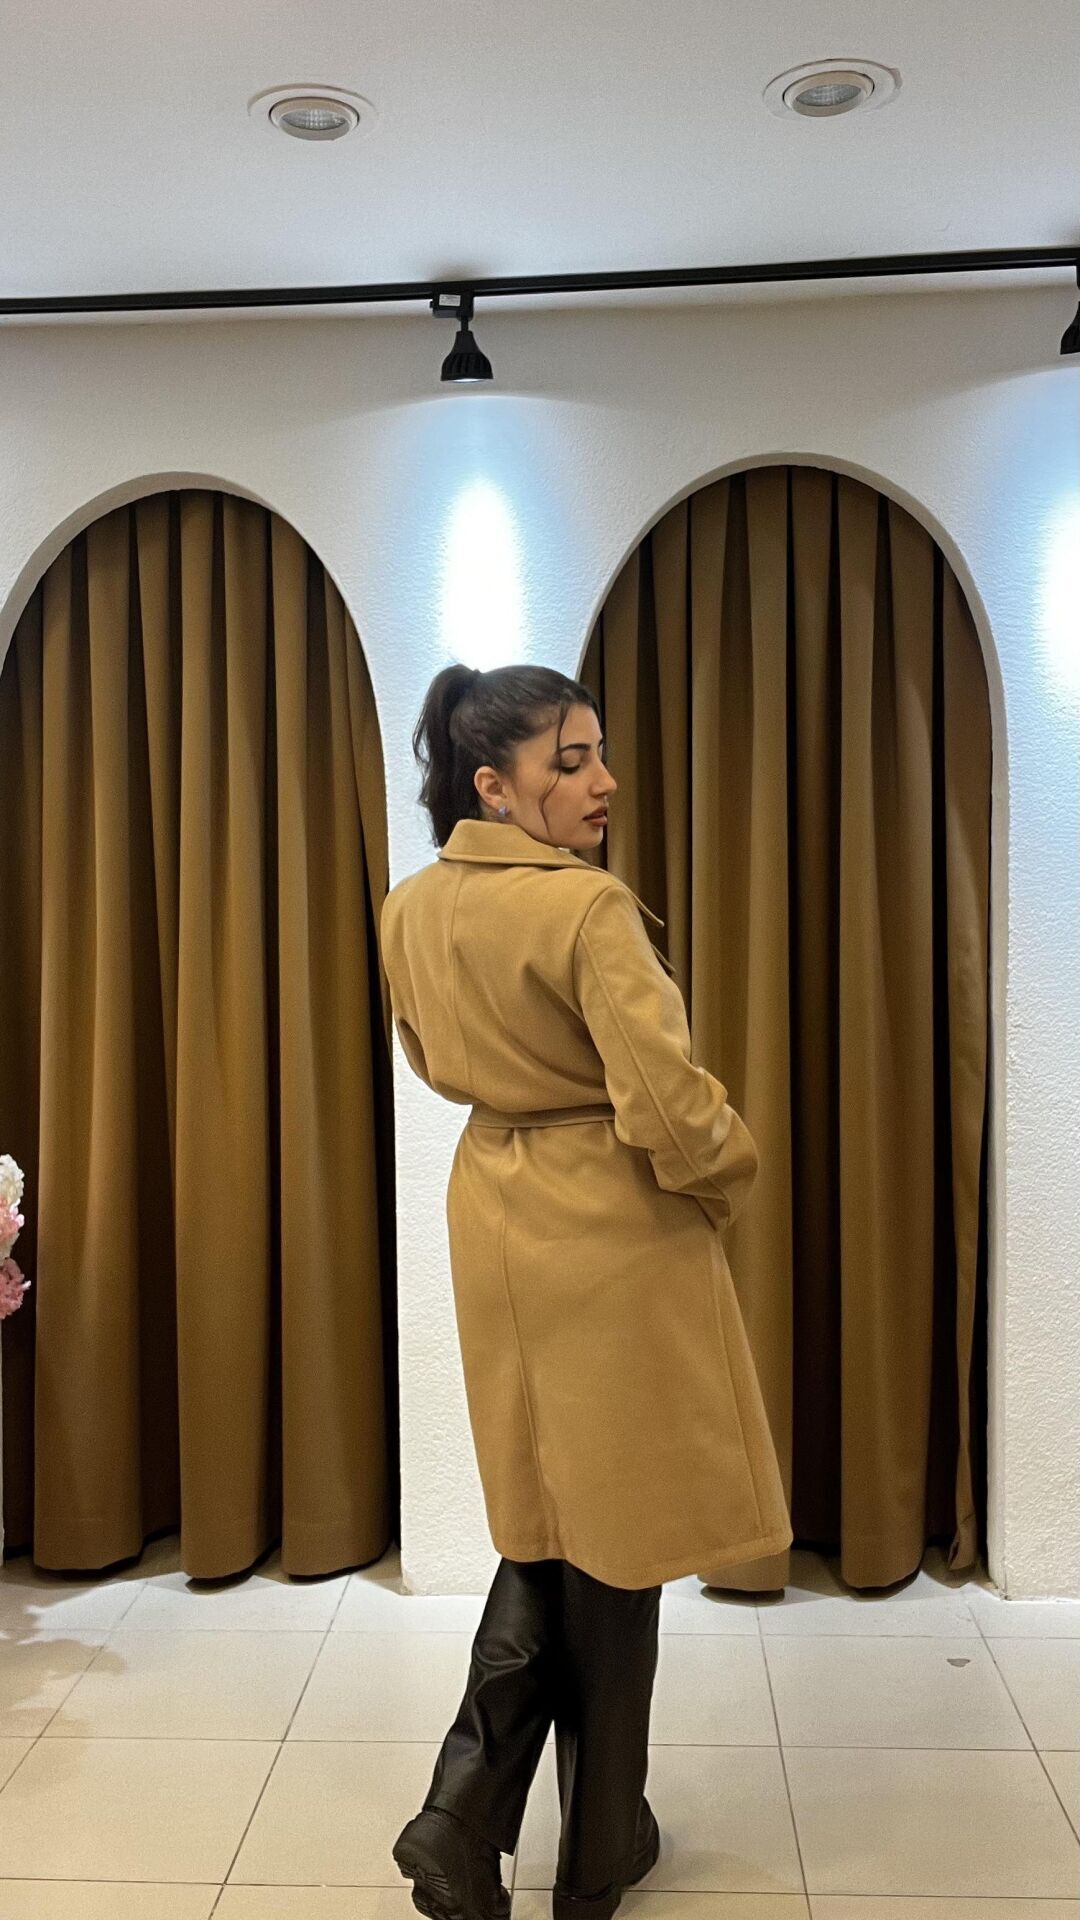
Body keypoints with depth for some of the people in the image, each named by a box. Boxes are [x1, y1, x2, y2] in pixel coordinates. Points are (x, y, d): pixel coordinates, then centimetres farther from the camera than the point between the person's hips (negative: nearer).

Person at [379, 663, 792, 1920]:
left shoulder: (409, 909, 2)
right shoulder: (589, 906, -22)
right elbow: (672, 1110, -25)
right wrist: (727, 1180, -5)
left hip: (492, 1220, 7)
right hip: (614, 1235, -6)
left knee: (541, 1529, 22)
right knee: (615, 1544, 11)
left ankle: (464, 1816, 17)